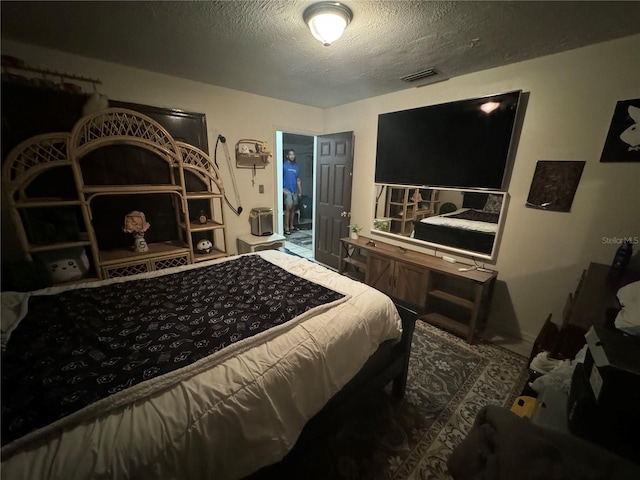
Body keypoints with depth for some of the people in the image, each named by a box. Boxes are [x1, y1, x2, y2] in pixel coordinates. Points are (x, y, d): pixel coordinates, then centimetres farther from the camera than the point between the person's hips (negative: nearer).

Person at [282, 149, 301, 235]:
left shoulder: (297, 167, 14)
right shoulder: (284, 165, -3)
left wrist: (300, 191, 13)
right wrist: (282, 188, -16)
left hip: (295, 190, 6)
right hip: (287, 190, -6)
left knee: (293, 208, 9)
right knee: (288, 207, -15)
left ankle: (291, 226, 18)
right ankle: (286, 228, -11)